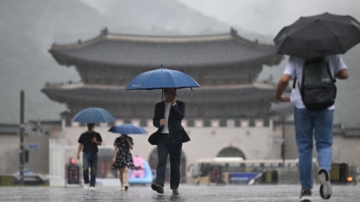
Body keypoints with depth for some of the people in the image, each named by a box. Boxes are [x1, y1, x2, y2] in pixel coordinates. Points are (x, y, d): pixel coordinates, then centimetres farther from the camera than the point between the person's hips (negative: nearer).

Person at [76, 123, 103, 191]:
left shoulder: (97, 135, 9)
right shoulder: (83, 135, 8)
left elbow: (100, 143, 9)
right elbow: (80, 144, 8)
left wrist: (96, 141, -13)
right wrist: (78, 153, -2)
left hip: (94, 154, 1)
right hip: (86, 154, -1)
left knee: (93, 170, -1)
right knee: (85, 168, -16)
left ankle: (92, 185, 4)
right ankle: (86, 182, 4)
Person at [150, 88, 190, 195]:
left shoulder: (180, 104, 7)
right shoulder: (159, 106, 15)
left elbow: (181, 116, -10)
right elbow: (154, 121, 12)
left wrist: (174, 104, -9)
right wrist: (159, 122, -10)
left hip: (175, 138, -1)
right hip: (162, 137, 1)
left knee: (175, 163, 3)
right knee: (161, 161, -15)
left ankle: (174, 187, 8)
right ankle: (159, 184, -28)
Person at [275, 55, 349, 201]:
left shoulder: (296, 56, 0)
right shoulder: (331, 54, 3)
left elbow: (284, 79, -10)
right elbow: (344, 74, 1)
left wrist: (278, 96, 9)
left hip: (302, 105, 0)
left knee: (304, 147, 10)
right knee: (324, 145, 8)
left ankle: (306, 189, 9)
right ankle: (324, 169, -26)